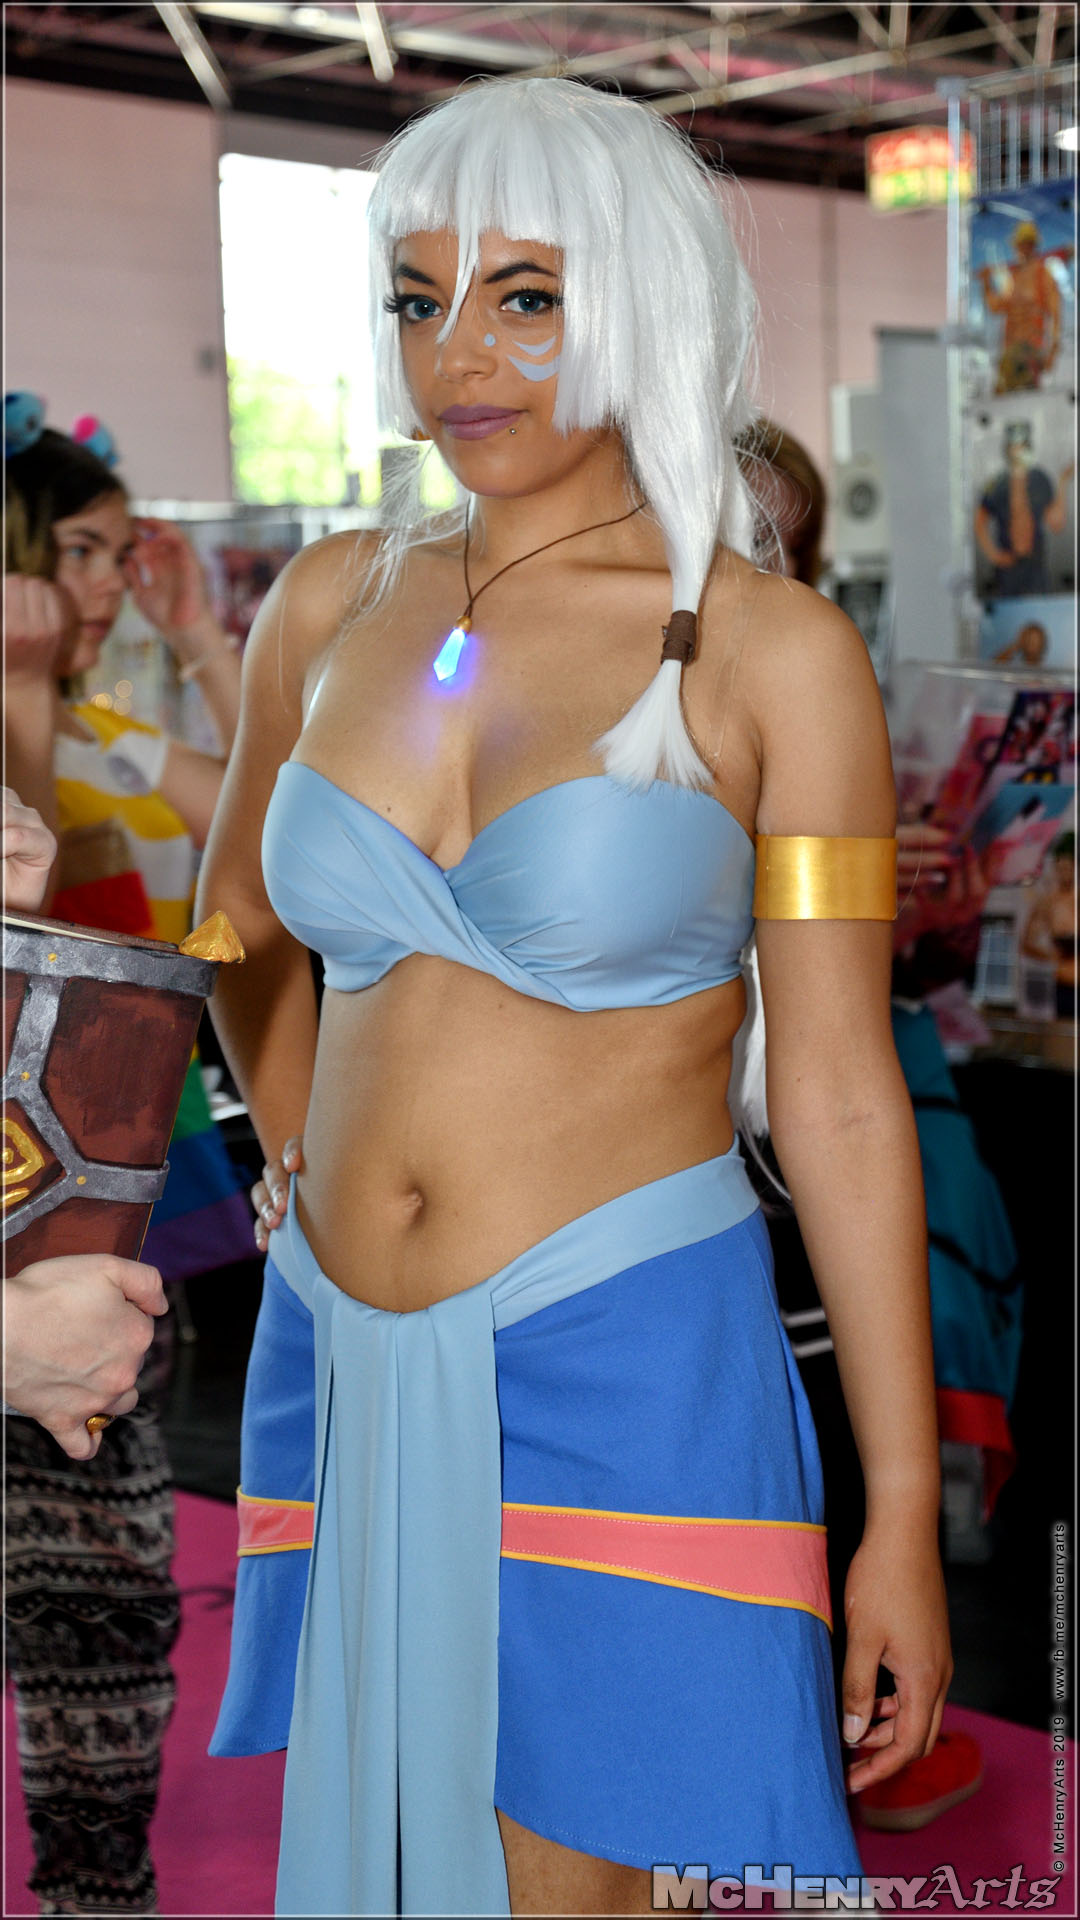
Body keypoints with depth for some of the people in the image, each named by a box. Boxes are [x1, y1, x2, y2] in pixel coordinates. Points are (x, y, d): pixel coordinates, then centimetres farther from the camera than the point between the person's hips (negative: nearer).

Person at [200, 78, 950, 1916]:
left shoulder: (770, 651, -7)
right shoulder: (332, 606, 5)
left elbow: (842, 1095, -8)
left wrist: (904, 1517, -8)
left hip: (621, 1368, -4)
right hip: (343, 1369, 5)